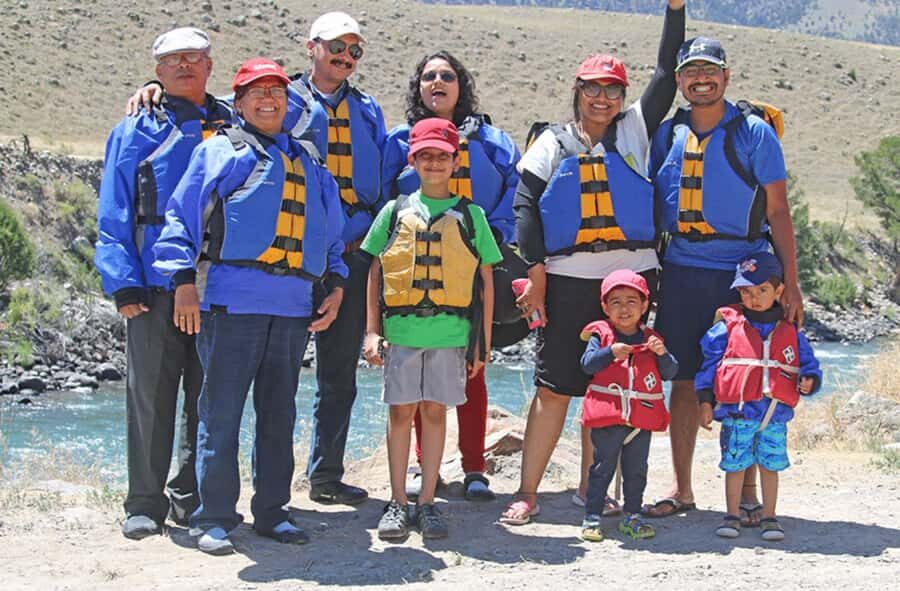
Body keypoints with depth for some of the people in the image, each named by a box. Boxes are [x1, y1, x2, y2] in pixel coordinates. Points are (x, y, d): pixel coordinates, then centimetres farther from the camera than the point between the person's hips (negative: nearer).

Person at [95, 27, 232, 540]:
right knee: (151, 396, -1)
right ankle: (146, 504, 7)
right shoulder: (136, 132, 8)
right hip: (157, 286, -2)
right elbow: (114, 215, 3)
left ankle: (193, 498, 19)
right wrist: (123, 282, -8)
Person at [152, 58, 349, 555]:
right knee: (221, 411, -4)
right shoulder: (220, 151, 9)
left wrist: (335, 284, 11)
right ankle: (214, 518, 2)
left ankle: (271, 511, 18)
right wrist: (185, 280, -8)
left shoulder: (307, 162, 23)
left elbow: (331, 230, 24)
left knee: (279, 412, 10)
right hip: (231, 299, -5)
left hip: (293, 305, 5)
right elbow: (182, 215, 2)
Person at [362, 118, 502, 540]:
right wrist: (372, 331, 3)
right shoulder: (396, 212, 9)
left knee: (435, 410, 5)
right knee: (401, 411, 3)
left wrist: (483, 340, 5)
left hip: (451, 331, 0)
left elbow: (485, 281, 8)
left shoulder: (469, 215, 7)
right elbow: (376, 274, 10)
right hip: (401, 330, 0)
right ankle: (397, 503, 12)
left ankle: (427, 502, 14)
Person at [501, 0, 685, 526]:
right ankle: (528, 494, 3)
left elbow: (667, 73, 9)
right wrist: (536, 272, -5)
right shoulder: (554, 143, 10)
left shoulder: (634, 131, 13)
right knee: (554, 387, -3)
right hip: (568, 279, -1)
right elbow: (525, 205, 4)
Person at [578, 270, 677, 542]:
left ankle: (631, 516, 23)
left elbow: (670, 372, 6)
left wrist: (662, 353, -12)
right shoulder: (601, 335, 0)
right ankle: (592, 517, 8)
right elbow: (587, 364, -12)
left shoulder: (650, 339, 8)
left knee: (636, 470, 11)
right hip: (607, 416, -3)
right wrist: (611, 352, -25)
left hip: (643, 417, 3)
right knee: (603, 468, 2)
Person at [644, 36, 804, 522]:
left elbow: (777, 212, -2)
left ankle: (748, 492, 13)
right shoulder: (666, 135, 8)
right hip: (681, 273, 3)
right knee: (683, 381, 6)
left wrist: (790, 282, -7)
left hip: (743, 273, -3)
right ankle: (681, 490, 17)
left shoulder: (754, 134, -1)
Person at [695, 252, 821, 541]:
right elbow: (709, 363, 3)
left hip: (776, 414, 2)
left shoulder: (789, 331, 9)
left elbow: (808, 363, 15)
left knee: (770, 465, 8)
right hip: (736, 411, -2)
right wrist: (705, 401, 0)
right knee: (735, 464, 5)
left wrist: (808, 382, -8)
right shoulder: (728, 326, 1)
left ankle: (769, 517, 21)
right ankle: (732, 516, 19)